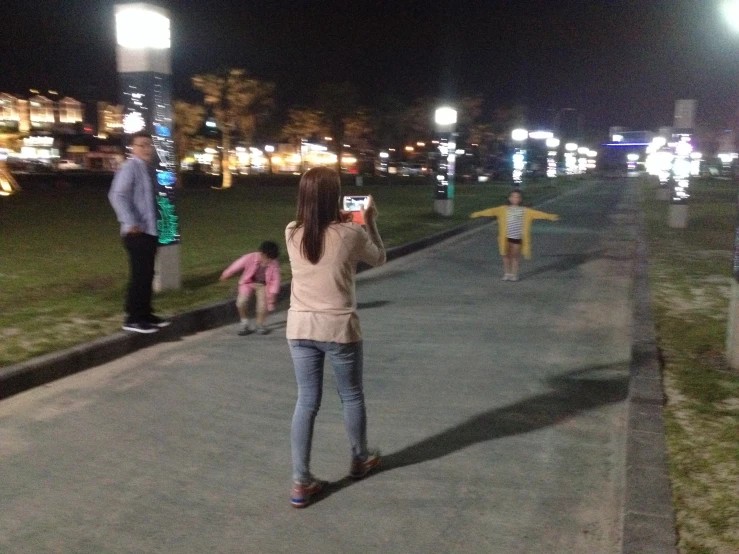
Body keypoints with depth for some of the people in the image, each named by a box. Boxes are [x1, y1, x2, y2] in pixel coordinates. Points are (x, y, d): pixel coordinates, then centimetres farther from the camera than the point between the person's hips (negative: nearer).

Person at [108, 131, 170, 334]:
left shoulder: (150, 169, 14)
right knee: (139, 274, -7)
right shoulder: (129, 167, -12)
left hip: (151, 230, 9)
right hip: (137, 231, -9)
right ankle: (133, 319, 0)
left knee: (147, 274, 13)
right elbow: (117, 196, -21)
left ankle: (145, 314, 23)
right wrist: (131, 223, -26)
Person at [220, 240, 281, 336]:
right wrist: (225, 275, 2)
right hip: (248, 283, 0)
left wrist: (273, 293, -16)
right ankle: (245, 324, 5)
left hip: (263, 285, 1)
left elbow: (275, 280, -10)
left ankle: (260, 325, 14)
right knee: (241, 302, -18)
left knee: (262, 305, -13)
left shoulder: (274, 264, -21)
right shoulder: (250, 258, -25)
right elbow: (237, 265, -10)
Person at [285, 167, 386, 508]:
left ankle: (300, 483, 13)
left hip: (300, 328, 3)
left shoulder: (292, 234, -3)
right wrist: (370, 223, 15)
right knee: (352, 397, 18)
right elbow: (378, 259, 7)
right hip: (338, 328, -3)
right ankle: (360, 461, 40)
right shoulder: (351, 234, -13)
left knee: (306, 402, 11)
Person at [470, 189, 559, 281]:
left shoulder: (525, 211, 0)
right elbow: (492, 211, -8)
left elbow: (537, 213, -5)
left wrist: (550, 216, -13)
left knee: (515, 255, 8)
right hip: (507, 237, 0)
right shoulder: (504, 209, -1)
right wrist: (478, 214, -16)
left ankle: (514, 274, 19)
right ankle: (507, 273, 19)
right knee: (506, 255, 7)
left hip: (518, 238, 0)